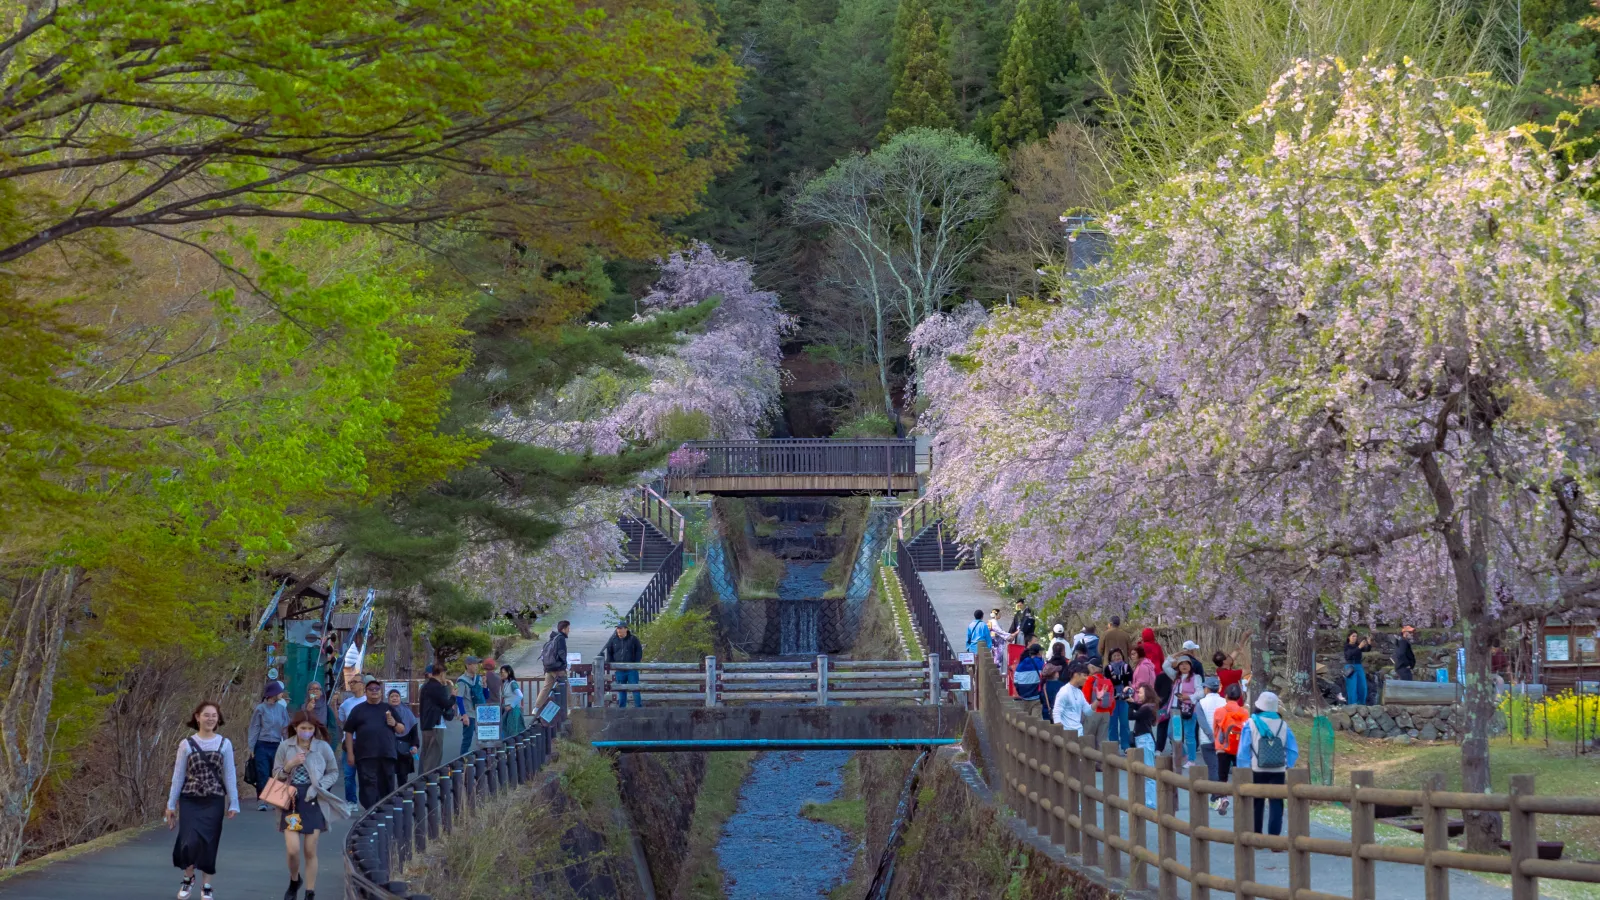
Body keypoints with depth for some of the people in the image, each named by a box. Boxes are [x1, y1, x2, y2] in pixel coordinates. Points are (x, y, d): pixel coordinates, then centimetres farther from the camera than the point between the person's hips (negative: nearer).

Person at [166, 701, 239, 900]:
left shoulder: (224, 744, 1)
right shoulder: (186, 744, 0)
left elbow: (230, 776, 4)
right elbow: (178, 776, 5)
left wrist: (233, 803, 1)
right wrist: (171, 804, 5)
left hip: (214, 801, 1)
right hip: (190, 801, -1)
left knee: (209, 844, 2)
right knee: (189, 842, -10)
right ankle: (188, 878, 16)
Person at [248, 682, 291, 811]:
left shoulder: (281, 708, 7)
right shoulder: (260, 708, -3)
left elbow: (286, 727, 9)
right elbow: (254, 728, -1)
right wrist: (251, 747, -5)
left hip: (276, 746, 3)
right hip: (262, 746, -3)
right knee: (263, 774, -4)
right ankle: (261, 801, 1)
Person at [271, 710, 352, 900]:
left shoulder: (323, 747, -3)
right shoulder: (285, 747, -1)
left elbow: (334, 773, 5)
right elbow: (275, 775, 5)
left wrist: (318, 786, -11)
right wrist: (289, 765, -15)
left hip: (313, 802, 0)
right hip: (291, 801, 0)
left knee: (310, 851, 3)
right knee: (293, 850, -8)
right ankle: (294, 880, 23)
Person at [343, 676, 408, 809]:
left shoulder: (389, 709, 16)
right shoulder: (358, 710, 9)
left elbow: (402, 730, 17)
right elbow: (349, 732, 7)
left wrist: (394, 724, -6)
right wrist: (350, 753, -2)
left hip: (386, 755, 3)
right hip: (365, 756, -2)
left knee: (386, 785, 5)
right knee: (368, 785, -9)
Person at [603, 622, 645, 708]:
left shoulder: (633, 639, 1)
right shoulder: (613, 639, 6)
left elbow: (639, 652, 4)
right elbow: (607, 652, 11)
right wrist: (611, 663, -1)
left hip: (632, 669, -2)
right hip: (619, 670, 2)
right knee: (621, 689, 7)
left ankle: (638, 706, 1)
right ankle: (621, 706, 12)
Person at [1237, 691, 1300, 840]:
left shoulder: (1251, 724, -5)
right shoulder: (1283, 725, 1)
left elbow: (1243, 751, -7)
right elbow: (1293, 751, -1)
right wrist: (1288, 768, 6)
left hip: (1257, 771, -1)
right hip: (1278, 772, 1)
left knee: (1256, 804, 13)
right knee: (1276, 805, 2)